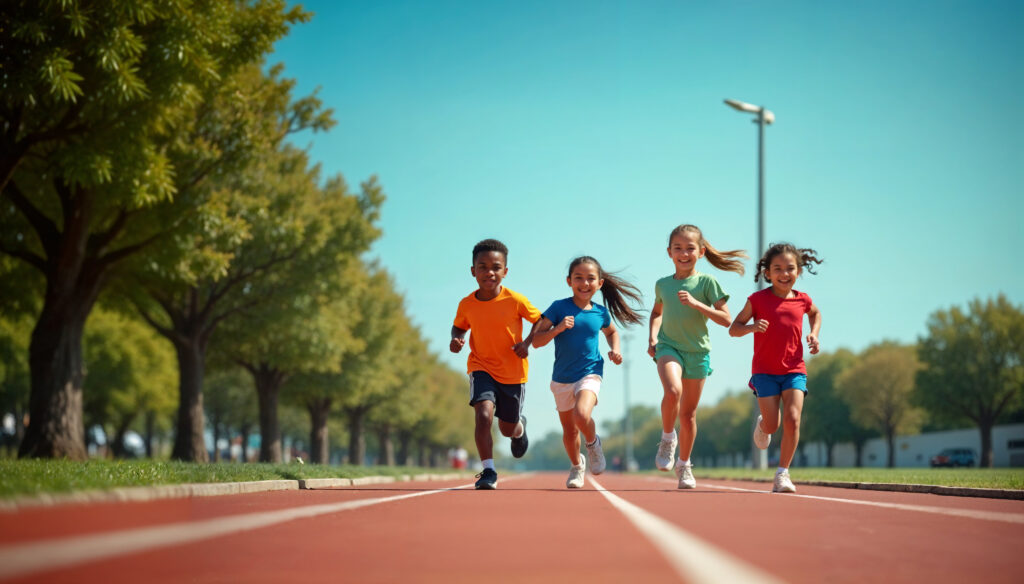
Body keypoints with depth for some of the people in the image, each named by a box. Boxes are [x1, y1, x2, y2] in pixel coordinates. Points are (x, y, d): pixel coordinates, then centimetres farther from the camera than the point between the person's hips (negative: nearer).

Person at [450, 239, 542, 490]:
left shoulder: (515, 300, -15)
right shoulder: (467, 304, -9)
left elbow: (540, 321, -2)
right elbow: (459, 326, 11)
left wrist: (527, 343, -16)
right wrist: (456, 339, -11)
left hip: (513, 372, 0)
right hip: (481, 368, 0)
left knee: (508, 429, 13)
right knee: (484, 415, -25)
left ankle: (520, 426, 53)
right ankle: (488, 471, -13)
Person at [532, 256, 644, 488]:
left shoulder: (600, 313, -1)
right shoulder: (559, 307, -9)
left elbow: (611, 331, 24)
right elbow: (536, 341, -12)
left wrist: (616, 349, 5)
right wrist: (557, 329, -28)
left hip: (590, 374, -1)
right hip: (562, 379, 1)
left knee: (581, 415, -28)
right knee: (569, 430, 13)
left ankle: (593, 443, 4)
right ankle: (576, 465, 41)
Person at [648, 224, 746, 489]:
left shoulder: (706, 282, -3)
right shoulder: (663, 284, 7)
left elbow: (725, 319, -7)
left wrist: (696, 303, -17)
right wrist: (652, 337, 10)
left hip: (697, 351, 0)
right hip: (669, 347, 0)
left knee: (688, 413, 6)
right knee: (673, 391, -30)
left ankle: (684, 464, 22)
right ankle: (667, 438, -6)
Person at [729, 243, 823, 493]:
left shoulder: (802, 300, 3)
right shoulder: (758, 299, -5)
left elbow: (815, 313, 28)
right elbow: (733, 329, -1)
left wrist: (814, 334, 10)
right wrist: (752, 327, -22)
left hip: (794, 370, 2)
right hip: (765, 371, -2)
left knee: (793, 419, -15)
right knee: (772, 425, -3)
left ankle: (782, 473, -5)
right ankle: (761, 424, 36)